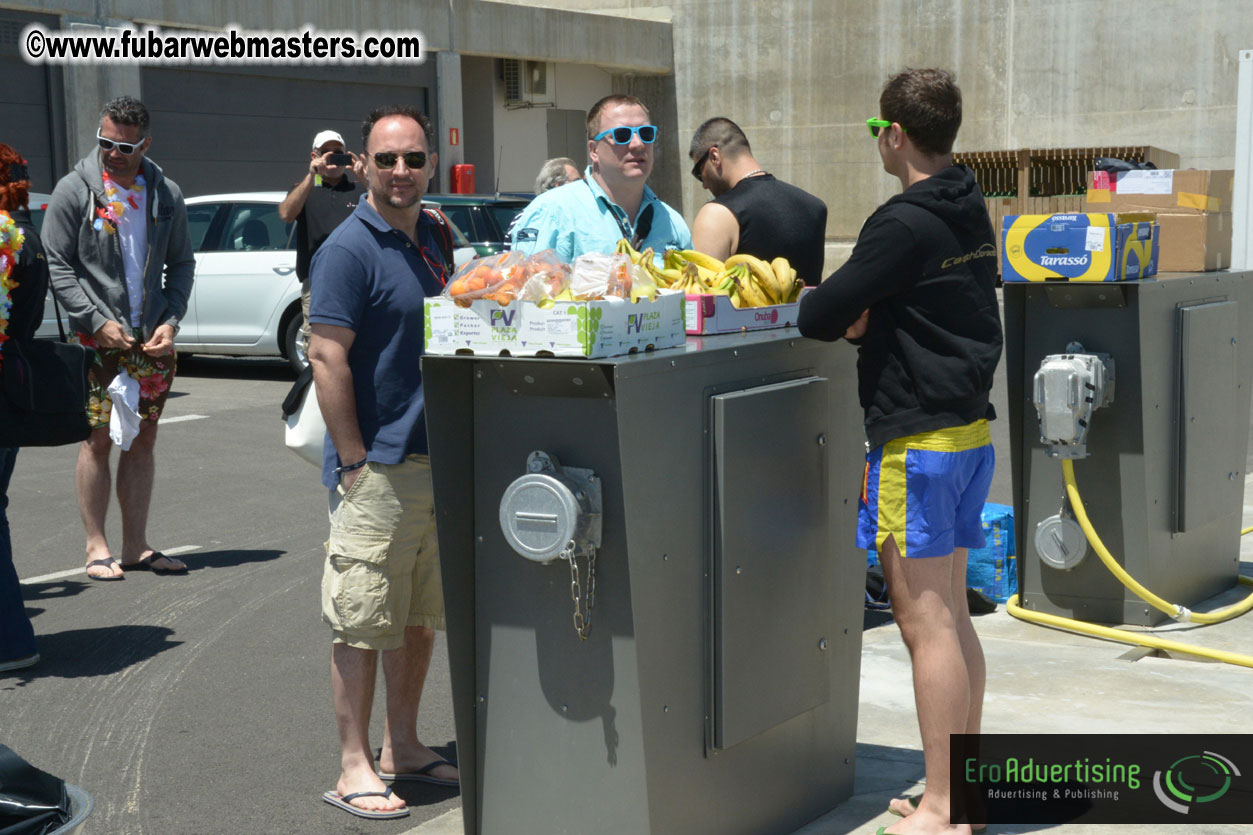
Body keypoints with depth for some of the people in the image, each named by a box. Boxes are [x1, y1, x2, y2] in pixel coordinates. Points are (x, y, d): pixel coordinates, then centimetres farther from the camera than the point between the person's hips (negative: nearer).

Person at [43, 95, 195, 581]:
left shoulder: (166, 194, 7)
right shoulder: (75, 190, -3)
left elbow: (181, 264, 12)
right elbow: (57, 266, -4)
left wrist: (171, 320, -2)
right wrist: (97, 322, -12)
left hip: (152, 340, 4)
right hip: (98, 340, -3)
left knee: (142, 440, 7)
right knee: (98, 439, -2)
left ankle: (136, 546, 15)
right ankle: (96, 546, 7)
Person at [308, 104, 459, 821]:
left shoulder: (434, 237, 11)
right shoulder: (350, 249, -12)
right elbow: (328, 359, -16)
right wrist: (354, 462, -18)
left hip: (438, 460, 8)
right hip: (377, 467, -7)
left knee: (421, 617, 15)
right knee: (363, 625, 0)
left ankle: (403, 746, 28)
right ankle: (355, 768, 10)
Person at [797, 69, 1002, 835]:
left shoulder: (905, 226, -18)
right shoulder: (969, 214, 11)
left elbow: (817, 318, -16)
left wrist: (822, 302, 7)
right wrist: (866, 317, 3)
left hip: (917, 439, -9)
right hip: (969, 427, 9)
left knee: (925, 624, -4)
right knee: (953, 616, 15)